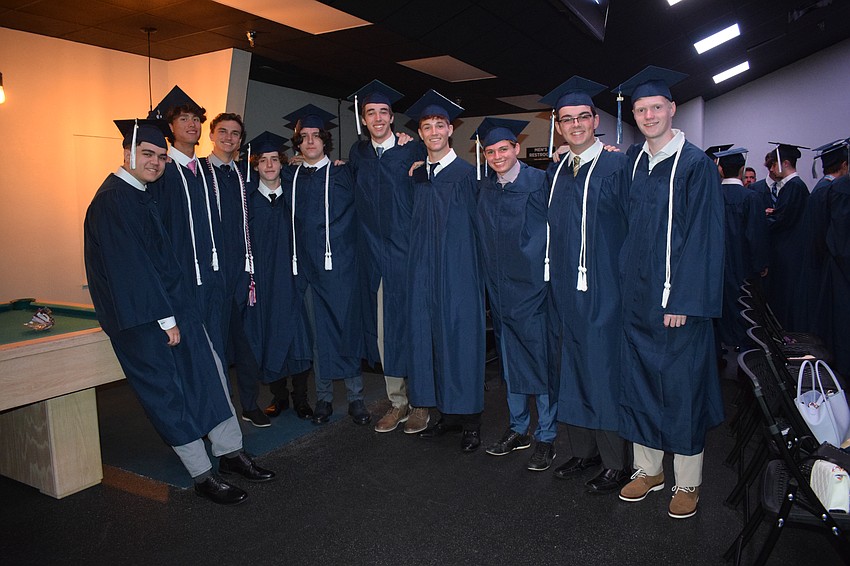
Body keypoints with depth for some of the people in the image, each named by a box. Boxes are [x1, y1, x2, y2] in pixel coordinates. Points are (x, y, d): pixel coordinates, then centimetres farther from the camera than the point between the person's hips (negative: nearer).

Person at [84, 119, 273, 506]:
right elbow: (129, 266, -19)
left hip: (173, 305, 9)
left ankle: (230, 453, 20)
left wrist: (178, 307, 16)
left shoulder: (140, 195, 13)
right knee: (168, 393, 1)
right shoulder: (111, 201, -15)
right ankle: (202, 476, 12)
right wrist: (164, 319, -17)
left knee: (209, 375, 9)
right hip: (142, 317, -9)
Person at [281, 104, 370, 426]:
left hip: (340, 264, -2)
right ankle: (323, 397, 19)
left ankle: (355, 396, 13)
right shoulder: (289, 177, 11)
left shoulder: (343, 174, 4)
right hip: (307, 265, 2)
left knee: (347, 329, 1)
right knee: (317, 333, 7)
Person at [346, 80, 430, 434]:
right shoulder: (357, 154, 11)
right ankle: (397, 402, 21)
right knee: (383, 329, 7)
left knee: (412, 326, 0)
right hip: (375, 255, 4)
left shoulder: (412, 151, -1)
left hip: (408, 252, -4)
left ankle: (420, 402, 14)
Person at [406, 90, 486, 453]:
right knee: (429, 337, 7)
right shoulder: (417, 176, 12)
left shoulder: (467, 174, -3)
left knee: (461, 337, -1)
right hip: (425, 271, 5)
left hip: (459, 270, -5)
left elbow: (478, 225, 0)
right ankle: (447, 413, 20)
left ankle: (470, 421, 11)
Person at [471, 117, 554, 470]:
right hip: (500, 289, 5)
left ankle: (546, 438, 16)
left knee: (541, 360, 2)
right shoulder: (483, 187, 9)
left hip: (533, 285, -5)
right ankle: (518, 430, 29)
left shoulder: (539, 182, -7)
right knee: (511, 361, 14)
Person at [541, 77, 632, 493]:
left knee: (605, 372, 0)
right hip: (564, 290, 6)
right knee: (570, 369, 12)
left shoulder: (617, 167, -5)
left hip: (604, 291, -6)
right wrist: (553, 281, 12)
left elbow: (633, 228, -8)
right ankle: (583, 450, 28)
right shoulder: (554, 173, 13)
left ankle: (616, 463, 16)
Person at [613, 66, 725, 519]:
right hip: (636, 295, 5)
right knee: (639, 379, 11)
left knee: (681, 384, 3)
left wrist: (684, 299, -16)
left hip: (678, 296, -5)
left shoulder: (695, 164, -8)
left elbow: (703, 237, -12)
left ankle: (687, 482, 19)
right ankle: (648, 469, 27)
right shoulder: (631, 161, 9)